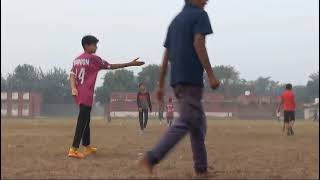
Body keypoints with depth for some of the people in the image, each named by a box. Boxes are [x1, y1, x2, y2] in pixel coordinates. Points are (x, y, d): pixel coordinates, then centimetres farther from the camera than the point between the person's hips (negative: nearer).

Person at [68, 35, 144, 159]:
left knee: (85, 120, 20)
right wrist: (131, 64, -2)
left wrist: (73, 88, -10)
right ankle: (74, 149, -23)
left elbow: (72, 75, 3)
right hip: (86, 94, -9)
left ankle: (87, 146, 31)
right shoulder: (93, 58, -7)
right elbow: (111, 66, -5)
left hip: (78, 93, 9)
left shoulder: (77, 60, 15)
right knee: (82, 122, -13)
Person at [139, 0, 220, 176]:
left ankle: (201, 168, 14)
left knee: (198, 122, 15)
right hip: (192, 78, -9)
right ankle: (152, 158, -22)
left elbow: (166, 55, 19)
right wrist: (211, 75, -17)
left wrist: (161, 85, 20)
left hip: (177, 80, 9)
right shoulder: (199, 15, -1)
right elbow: (198, 44, -15)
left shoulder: (176, 20, 21)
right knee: (185, 122, -11)